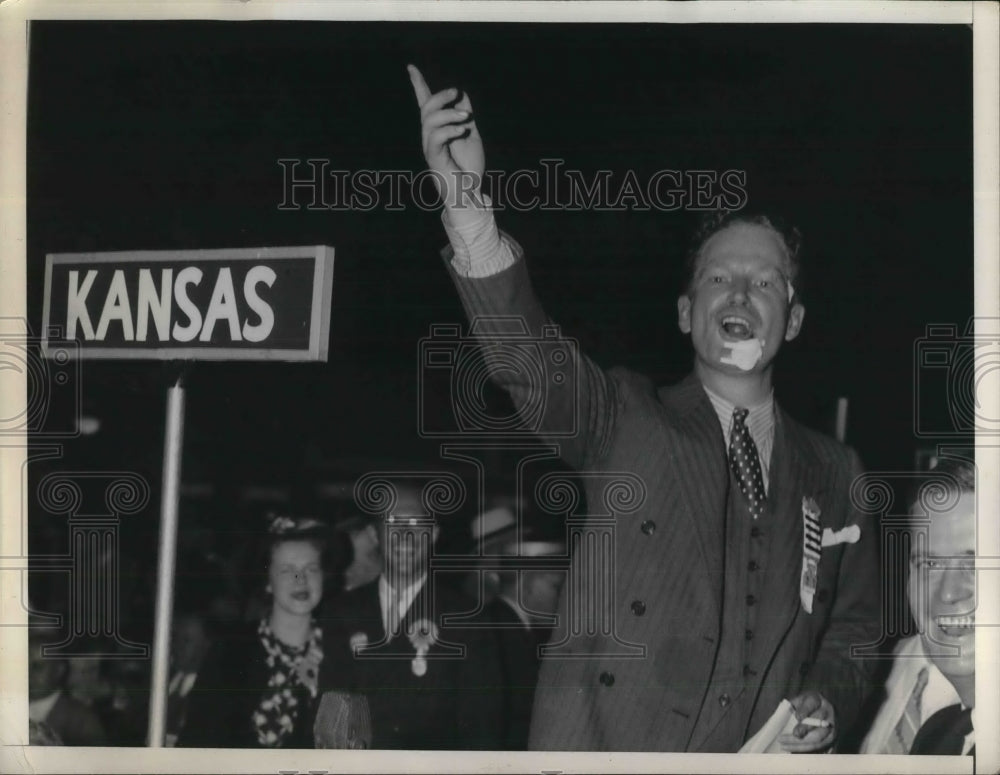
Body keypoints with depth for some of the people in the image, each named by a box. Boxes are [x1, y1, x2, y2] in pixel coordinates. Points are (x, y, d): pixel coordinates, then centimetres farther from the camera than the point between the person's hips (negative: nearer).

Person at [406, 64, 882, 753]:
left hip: (764, 753, 3)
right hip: (602, 746, -2)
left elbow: (855, 625, 22)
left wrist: (828, 700, 1)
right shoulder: (624, 422, 6)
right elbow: (528, 358, -12)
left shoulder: (833, 473, 15)